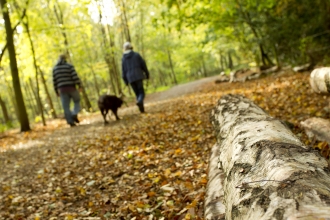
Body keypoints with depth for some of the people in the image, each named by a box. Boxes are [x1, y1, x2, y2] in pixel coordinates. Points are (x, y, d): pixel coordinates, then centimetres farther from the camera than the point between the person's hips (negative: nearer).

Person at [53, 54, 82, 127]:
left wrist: (57, 91, 14)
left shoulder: (55, 68, 10)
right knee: (77, 102, 16)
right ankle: (74, 114, -8)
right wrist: (80, 86, -8)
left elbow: (54, 81, 9)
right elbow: (75, 76, -13)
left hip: (62, 89, 3)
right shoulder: (69, 66, -2)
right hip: (71, 88, -3)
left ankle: (70, 122, -3)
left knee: (66, 107, 4)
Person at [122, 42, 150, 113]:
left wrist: (126, 81, 13)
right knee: (141, 93, 2)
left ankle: (142, 109, 7)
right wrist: (147, 74, 11)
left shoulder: (123, 59, 7)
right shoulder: (136, 55, 2)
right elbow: (143, 64, 2)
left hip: (130, 78, 2)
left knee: (137, 94, 12)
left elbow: (123, 71, 8)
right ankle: (139, 102, -30)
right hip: (138, 76, -2)